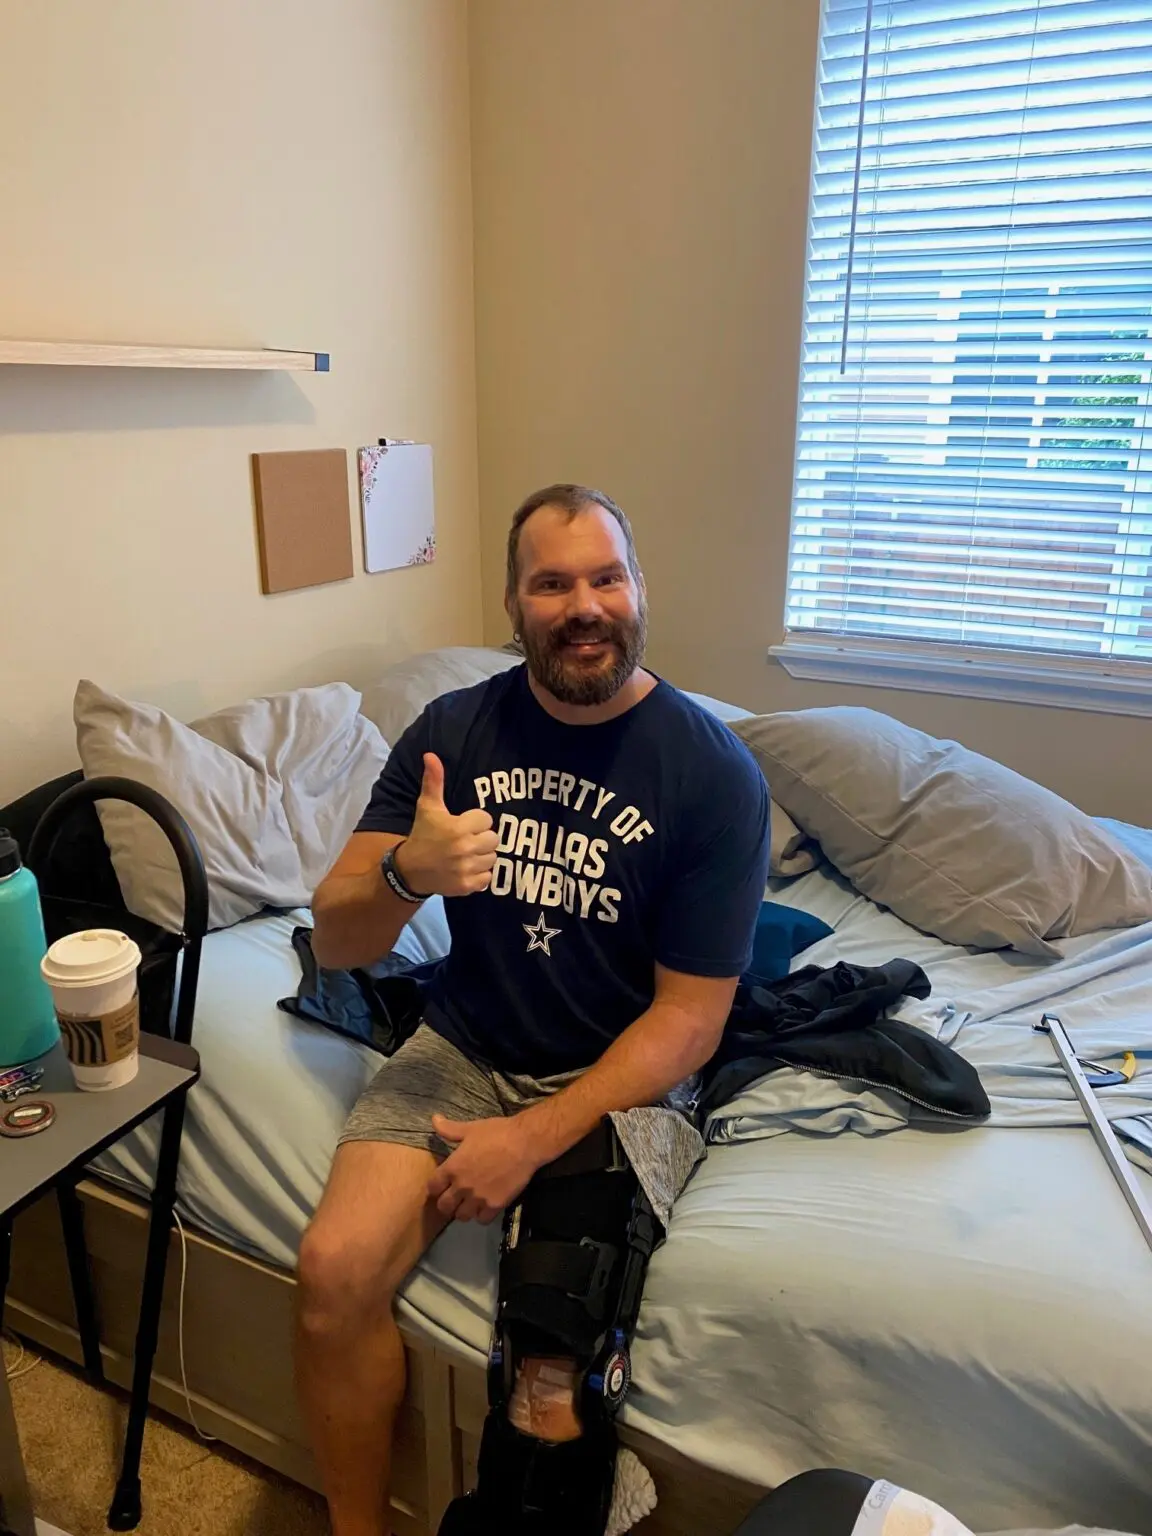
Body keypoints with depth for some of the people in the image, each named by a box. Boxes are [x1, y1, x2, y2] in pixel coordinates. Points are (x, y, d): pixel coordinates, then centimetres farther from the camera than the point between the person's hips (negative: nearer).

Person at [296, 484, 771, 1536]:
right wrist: (406, 876, -27)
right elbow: (335, 943, -4)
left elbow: (690, 1019, -10)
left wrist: (534, 1137, -18)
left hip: (622, 1080, -2)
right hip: (464, 1051, 3)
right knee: (335, 1270, -17)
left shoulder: (715, 772, -12)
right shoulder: (452, 729, -3)